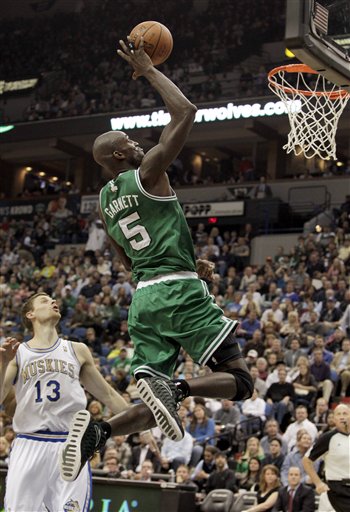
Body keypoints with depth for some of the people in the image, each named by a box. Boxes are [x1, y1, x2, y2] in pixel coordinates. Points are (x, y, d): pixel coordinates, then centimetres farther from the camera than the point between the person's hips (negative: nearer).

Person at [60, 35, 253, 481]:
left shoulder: (103, 201, 17)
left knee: (153, 406, 8)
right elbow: (185, 112, -7)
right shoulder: (146, 173, -4)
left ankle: (96, 430, -19)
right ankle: (173, 389, -31)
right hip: (179, 290, -7)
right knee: (239, 381, -4)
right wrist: (148, 70, 2)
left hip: (143, 296, 7)